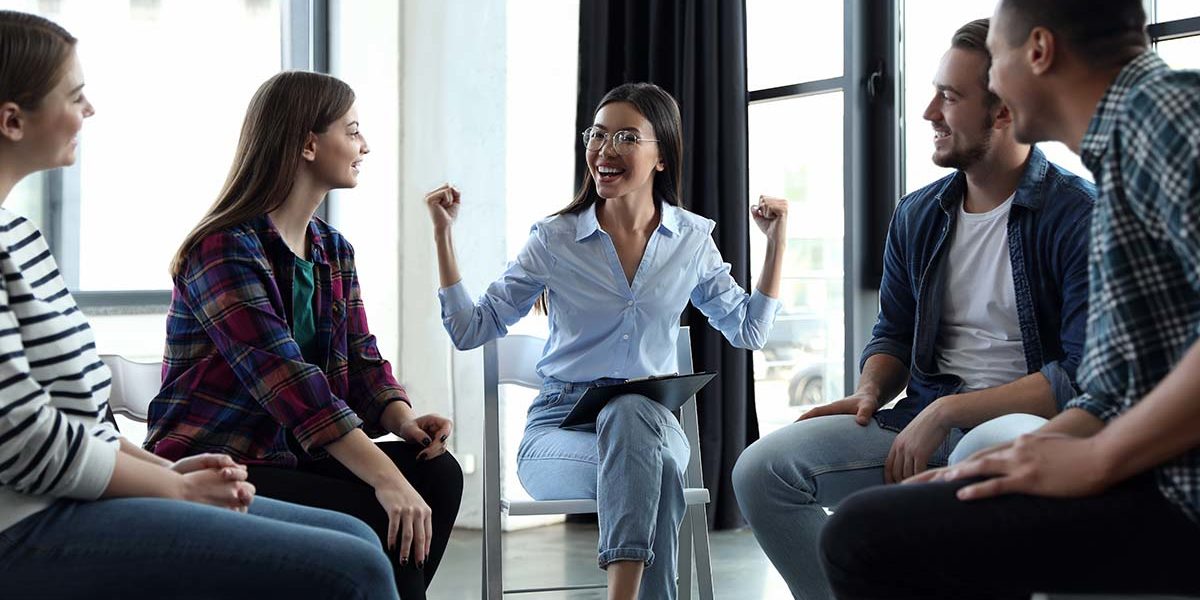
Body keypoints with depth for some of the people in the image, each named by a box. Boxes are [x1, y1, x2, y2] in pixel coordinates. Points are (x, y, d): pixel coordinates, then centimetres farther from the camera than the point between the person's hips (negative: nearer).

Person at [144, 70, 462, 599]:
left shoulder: (333, 251, 12)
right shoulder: (224, 250, -16)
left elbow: (362, 362, 8)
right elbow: (286, 378, -27)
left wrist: (403, 419, -16)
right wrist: (386, 479, -34)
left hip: (293, 459, 8)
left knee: (438, 472, -13)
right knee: (379, 519, -25)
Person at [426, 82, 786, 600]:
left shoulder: (693, 240, 8)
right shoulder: (554, 240, 2)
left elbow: (748, 330, 16)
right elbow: (471, 329, 3)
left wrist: (776, 241, 7)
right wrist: (443, 234, -5)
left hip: (651, 420, 2)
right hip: (561, 424, -1)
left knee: (631, 411, -38)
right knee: (658, 468, -36)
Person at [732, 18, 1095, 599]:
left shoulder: (1080, 217, -8)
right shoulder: (917, 216, 12)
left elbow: (1086, 375, -15)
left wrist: (947, 411, -18)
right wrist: (870, 393, -1)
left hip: (1034, 420, -5)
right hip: (928, 419, 6)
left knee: (987, 455, -43)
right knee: (761, 469, -15)